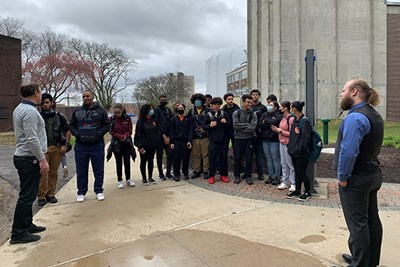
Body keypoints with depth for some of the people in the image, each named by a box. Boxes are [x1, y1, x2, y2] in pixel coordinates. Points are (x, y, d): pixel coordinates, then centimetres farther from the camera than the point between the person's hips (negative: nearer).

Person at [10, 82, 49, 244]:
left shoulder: (20, 108, 15)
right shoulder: (30, 111, -18)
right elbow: (32, 139, -23)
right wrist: (42, 159, -20)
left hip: (23, 157, 11)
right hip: (30, 159, -11)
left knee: (28, 194, 17)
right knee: (27, 196, -4)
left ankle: (27, 225, 27)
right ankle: (18, 233, 3)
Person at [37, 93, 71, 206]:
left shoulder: (59, 116, 8)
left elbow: (68, 131, 11)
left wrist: (65, 145, 2)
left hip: (57, 148, 2)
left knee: (53, 172, 8)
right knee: (42, 173, -4)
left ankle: (51, 194, 19)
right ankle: (41, 196, 5)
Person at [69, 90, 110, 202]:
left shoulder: (100, 111, 4)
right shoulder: (77, 111, 11)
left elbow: (107, 125, 4)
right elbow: (71, 126, 14)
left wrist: (99, 133, -12)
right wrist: (76, 134, -5)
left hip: (97, 145, -2)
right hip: (81, 145, 2)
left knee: (98, 170, 5)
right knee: (81, 171, 8)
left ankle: (99, 191, 18)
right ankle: (81, 192, 19)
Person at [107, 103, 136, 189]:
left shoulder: (127, 118, -2)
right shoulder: (111, 119, -4)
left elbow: (130, 131, 0)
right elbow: (112, 132, -3)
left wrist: (124, 136, -17)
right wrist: (120, 137, -16)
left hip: (127, 143, 1)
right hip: (116, 143, -1)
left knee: (127, 162, 5)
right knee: (119, 162, 6)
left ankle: (128, 179, 19)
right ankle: (120, 181, 16)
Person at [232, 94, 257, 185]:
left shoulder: (253, 114, 1)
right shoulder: (236, 113, -1)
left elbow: (253, 127, -12)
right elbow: (235, 125, -13)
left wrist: (241, 126, -12)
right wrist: (247, 125, -11)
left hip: (249, 139, 1)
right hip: (238, 138, 0)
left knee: (249, 158, 6)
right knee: (237, 158, 7)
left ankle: (248, 176, 19)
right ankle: (237, 176, 21)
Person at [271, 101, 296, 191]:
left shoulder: (291, 119, -16)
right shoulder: (283, 118, 10)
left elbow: (291, 134, -17)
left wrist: (280, 131, -14)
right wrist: (277, 129, 4)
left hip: (288, 144, -9)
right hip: (282, 143, 9)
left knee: (290, 164, 0)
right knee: (283, 164, 14)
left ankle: (293, 184, 11)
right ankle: (285, 182, 24)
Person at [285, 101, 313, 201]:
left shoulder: (304, 121, -14)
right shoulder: (295, 120, 11)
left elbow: (306, 137, -18)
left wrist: (300, 148, -19)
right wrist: (290, 146, 11)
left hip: (301, 153, -8)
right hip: (294, 151, 8)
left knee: (302, 172, 1)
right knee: (297, 172, 15)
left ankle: (307, 192, 16)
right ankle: (297, 191, 27)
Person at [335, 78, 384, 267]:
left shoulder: (355, 117, -23)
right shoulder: (374, 115, 10)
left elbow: (348, 152, -30)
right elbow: (372, 146, 14)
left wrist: (343, 177, -17)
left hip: (355, 180, -10)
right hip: (373, 175, 10)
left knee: (357, 223, 1)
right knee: (372, 220, 19)